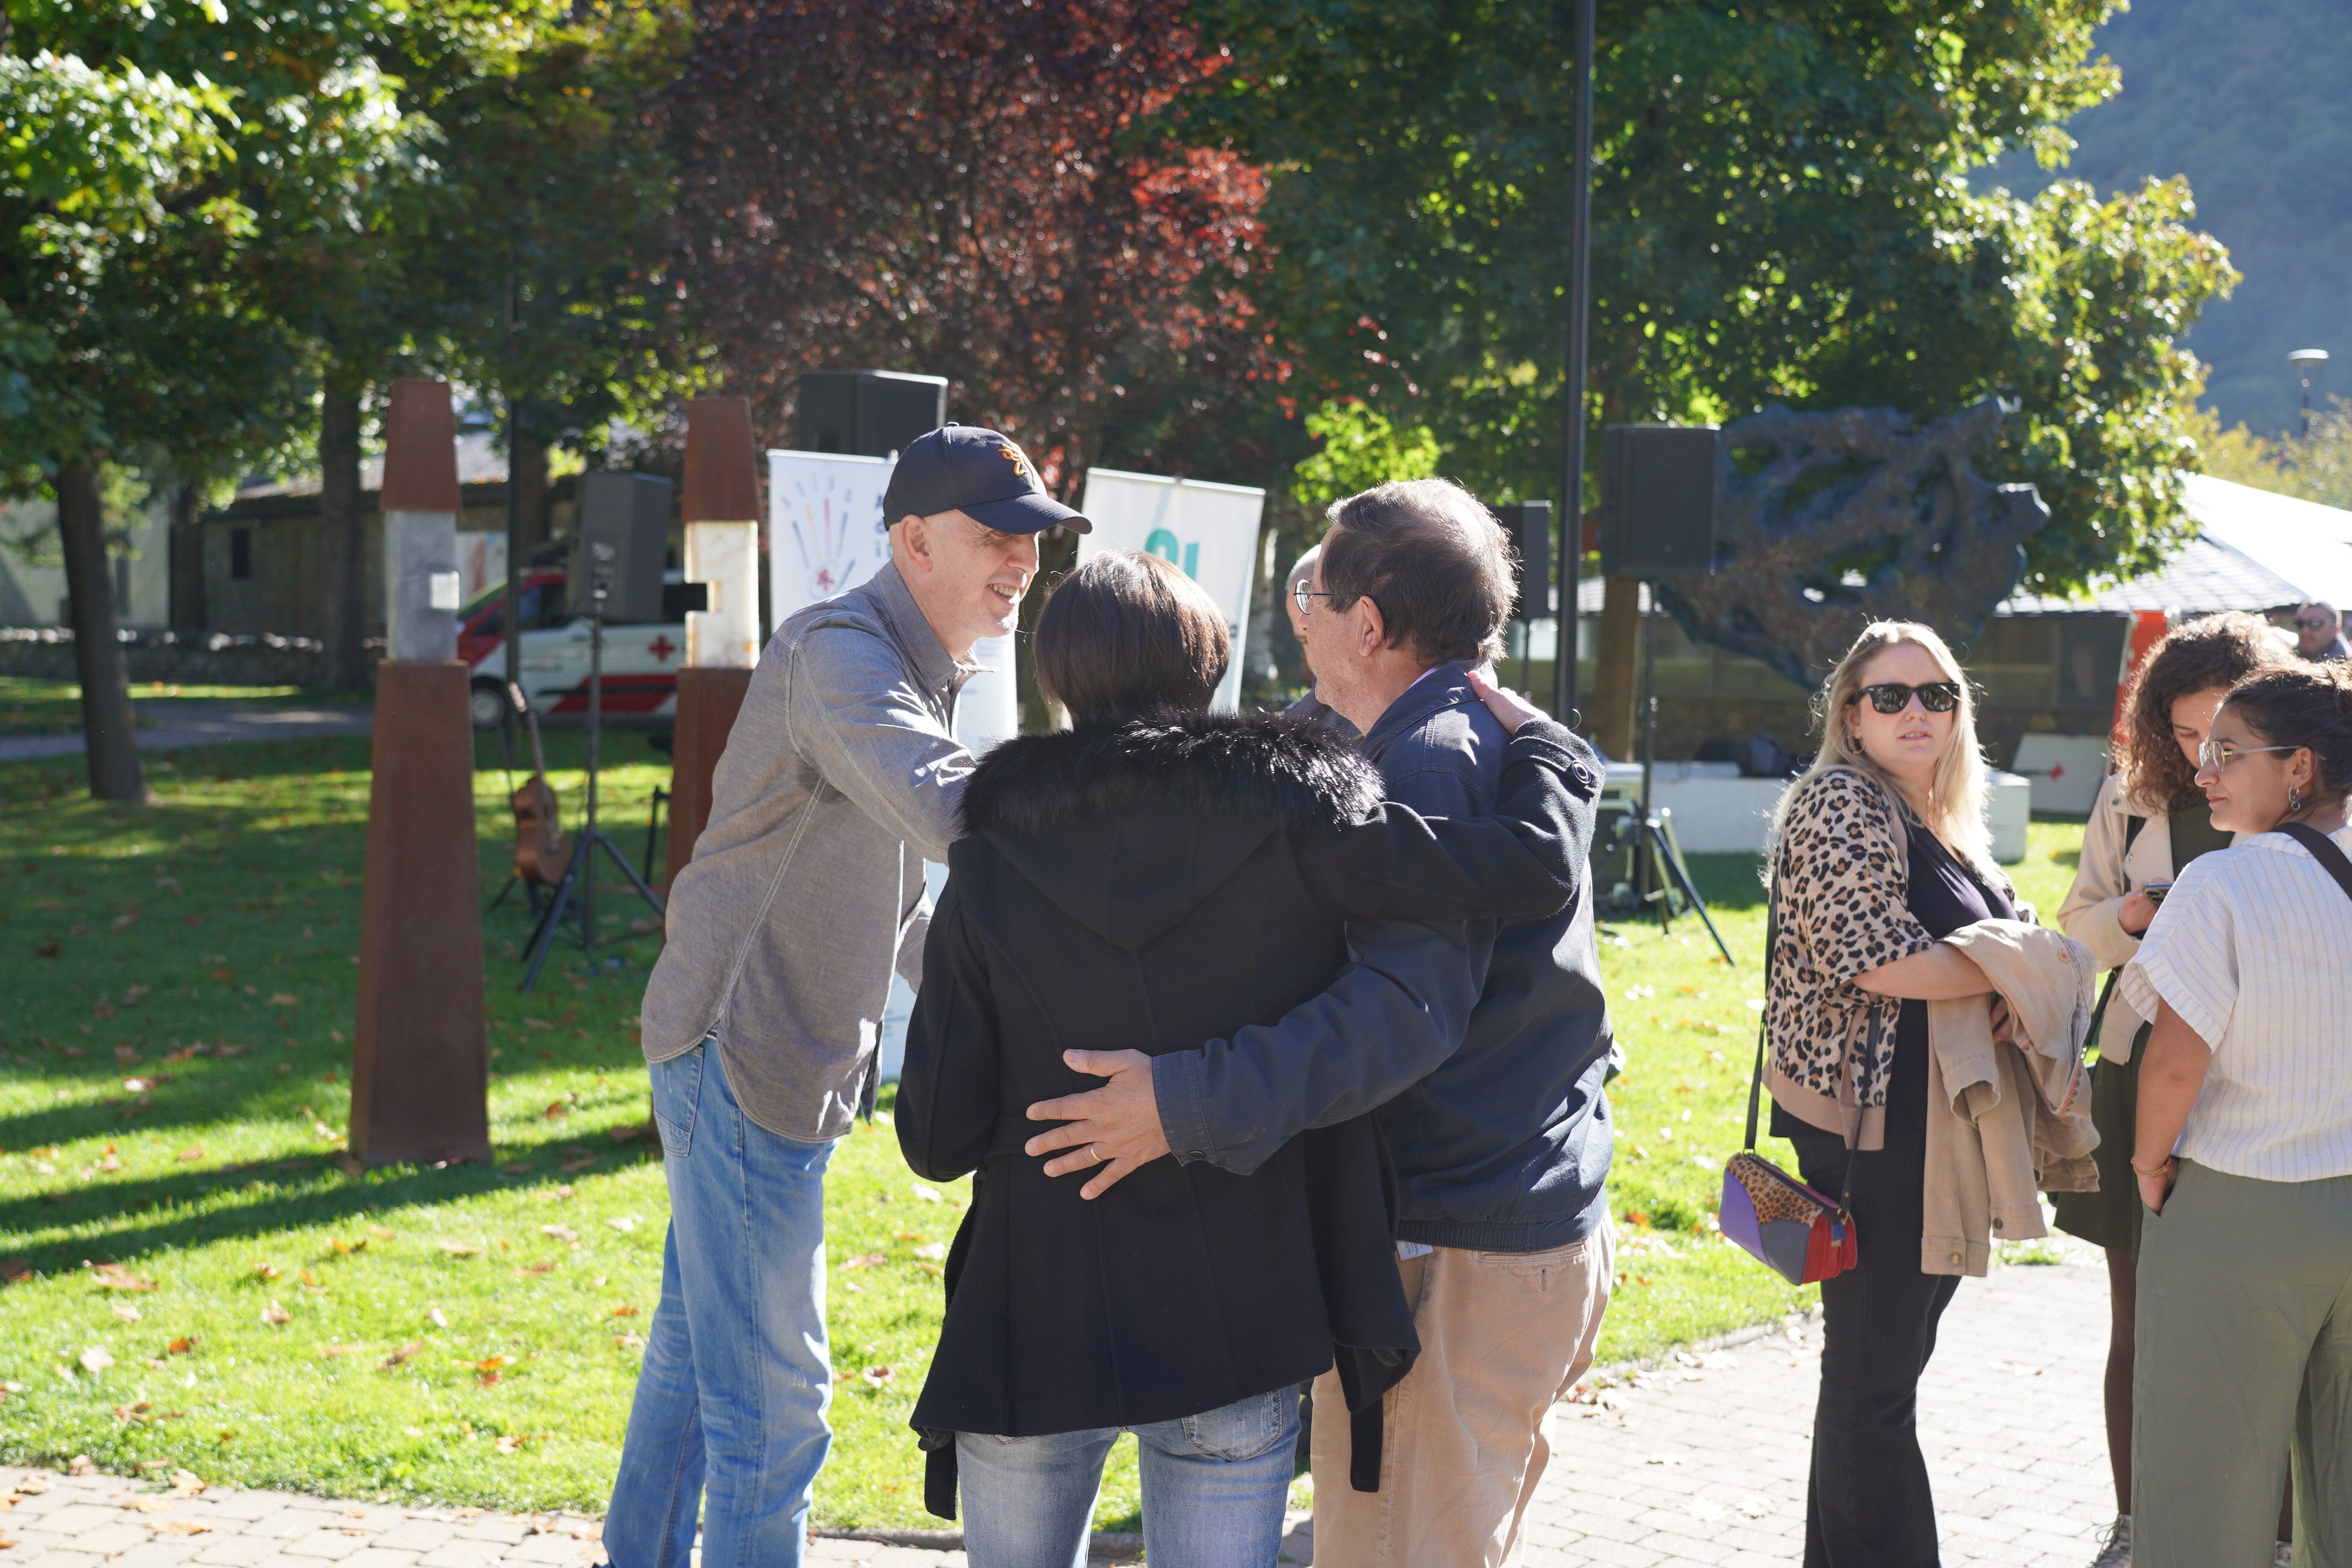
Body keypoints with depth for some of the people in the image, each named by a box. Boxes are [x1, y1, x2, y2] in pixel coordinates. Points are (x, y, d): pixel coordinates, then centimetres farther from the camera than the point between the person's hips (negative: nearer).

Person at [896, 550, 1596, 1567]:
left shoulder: (990, 864, -4)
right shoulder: (1287, 815, -9)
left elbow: (936, 1139, -3)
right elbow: (1538, 872, -12)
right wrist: (1541, 738, 7)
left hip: (1033, 1329, 1)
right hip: (1236, 1329, -1)